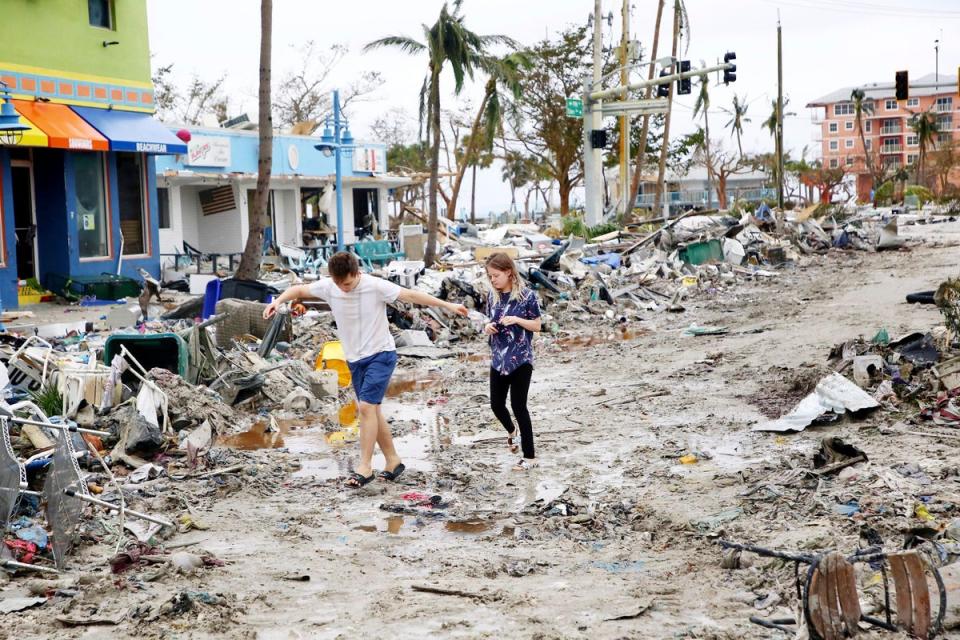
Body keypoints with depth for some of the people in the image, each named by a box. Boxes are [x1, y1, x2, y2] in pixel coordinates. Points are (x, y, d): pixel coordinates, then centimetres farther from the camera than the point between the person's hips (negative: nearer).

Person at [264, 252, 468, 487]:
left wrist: (447, 305, -19)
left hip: (381, 355, -6)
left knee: (366, 406, -17)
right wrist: (278, 300, -11)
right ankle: (393, 461, 22)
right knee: (371, 411, 9)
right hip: (354, 359, 6)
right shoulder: (328, 287, -5)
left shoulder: (375, 286, -18)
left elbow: (411, 295, -17)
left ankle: (365, 466, -12)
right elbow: (299, 290, 8)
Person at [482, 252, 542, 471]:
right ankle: (511, 431, 44)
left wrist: (517, 320, -21)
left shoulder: (527, 295, -12)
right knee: (496, 404, 11)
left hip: (521, 359, -6)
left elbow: (537, 326, -6)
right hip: (499, 359, 6)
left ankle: (530, 457, 3)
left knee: (519, 406, -6)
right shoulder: (493, 296, 4)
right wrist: (488, 327, -7)